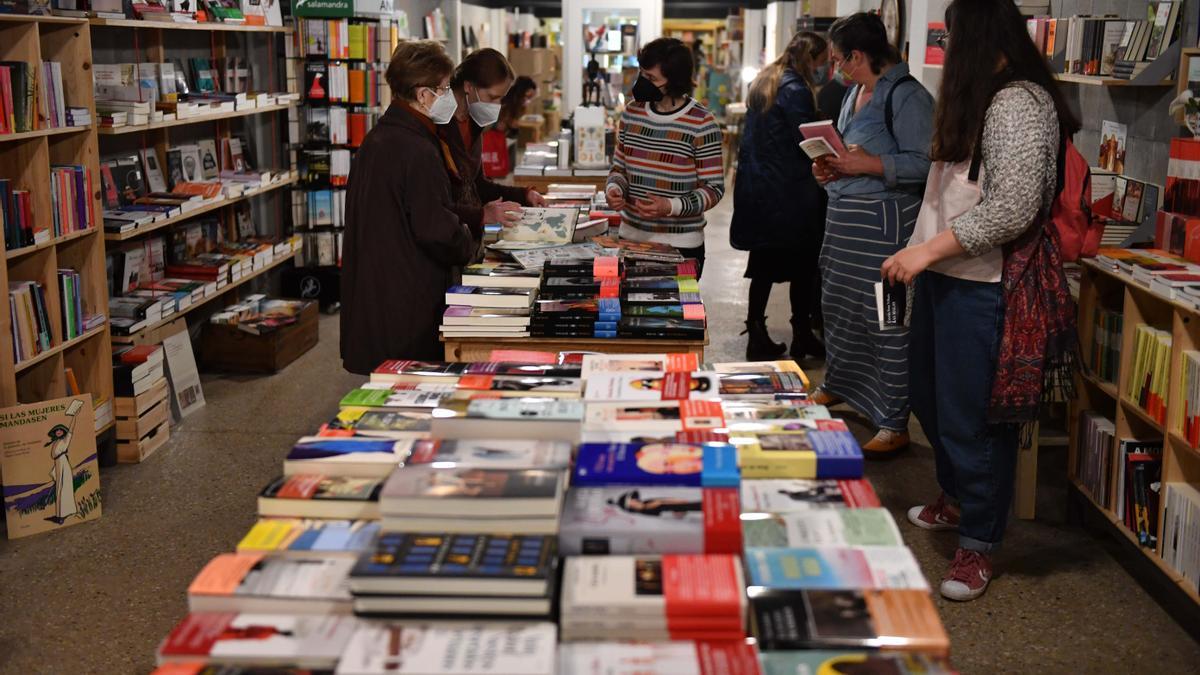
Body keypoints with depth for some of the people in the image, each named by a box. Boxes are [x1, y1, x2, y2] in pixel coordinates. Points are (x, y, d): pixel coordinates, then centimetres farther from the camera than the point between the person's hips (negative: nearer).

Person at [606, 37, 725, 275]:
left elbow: (714, 188, -8)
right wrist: (614, 189, -8)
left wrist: (671, 207, -22)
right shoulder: (632, 112, 4)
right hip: (631, 237, 4)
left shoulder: (701, 124, -10)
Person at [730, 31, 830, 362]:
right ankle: (802, 337, 11)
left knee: (764, 264, 12)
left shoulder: (763, 83, 13)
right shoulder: (795, 90, -15)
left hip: (757, 189, 8)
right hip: (789, 194, -8)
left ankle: (757, 337, 15)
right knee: (802, 265, 3)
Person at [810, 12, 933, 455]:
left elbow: (923, 164, -20)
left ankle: (894, 425, 3)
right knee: (837, 306, 21)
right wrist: (830, 168, 6)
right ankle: (835, 386, 42)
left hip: (883, 221, -10)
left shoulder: (907, 96, -14)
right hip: (844, 216, 10)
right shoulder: (855, 92, 14)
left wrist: (870, 165, -26)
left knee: (887, 321, -5)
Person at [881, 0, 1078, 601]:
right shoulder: (980, 100, 15)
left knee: (972, 417, -1)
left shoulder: (1018, 104, -17)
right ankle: (955, 498, 43)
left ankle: (977, 544, 15)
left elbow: (1011, 210, -24)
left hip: (983, 286, -10)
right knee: (929, 395, 21)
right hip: (947, 276, 10)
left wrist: (928, 250, -21)